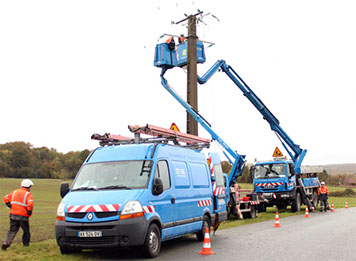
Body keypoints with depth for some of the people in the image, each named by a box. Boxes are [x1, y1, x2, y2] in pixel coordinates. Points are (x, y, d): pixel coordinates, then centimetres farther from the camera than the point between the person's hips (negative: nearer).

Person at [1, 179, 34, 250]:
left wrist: (10, 206, 10)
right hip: (23, 216, -4)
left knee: (12, 231, 11)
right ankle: (26, 245, 20)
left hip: (13, 215, 4)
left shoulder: (14, 192, 10)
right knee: (26, 231, 14)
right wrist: (29, 212, -10)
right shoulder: (28, 194, -8)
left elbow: (5, 198, 13)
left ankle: (6, 243, -6)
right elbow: (30, 204, -24)